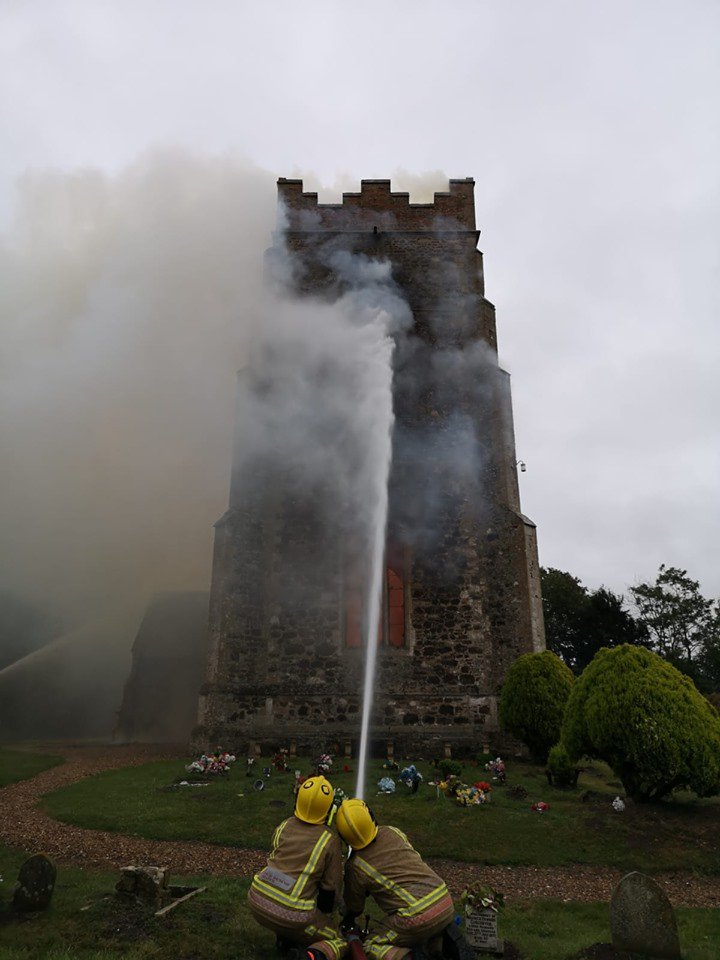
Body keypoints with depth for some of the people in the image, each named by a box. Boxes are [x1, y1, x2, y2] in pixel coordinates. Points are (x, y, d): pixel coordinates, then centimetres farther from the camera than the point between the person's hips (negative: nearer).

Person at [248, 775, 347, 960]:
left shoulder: (284, 825, 7)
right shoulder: (331, 840, -4)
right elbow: (331, 887, 3)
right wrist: (323, 915, 24)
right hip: (291, 915, -5)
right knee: (338, 942, 16)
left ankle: (285, 940, 20)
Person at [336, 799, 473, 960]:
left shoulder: (355, 866, -3)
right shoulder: (392, 832, 8)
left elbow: (354, 905, 14)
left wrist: (347, 920, 38)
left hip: (418, 916, -6)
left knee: (372, 947, 13)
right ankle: (448, 938, 10)